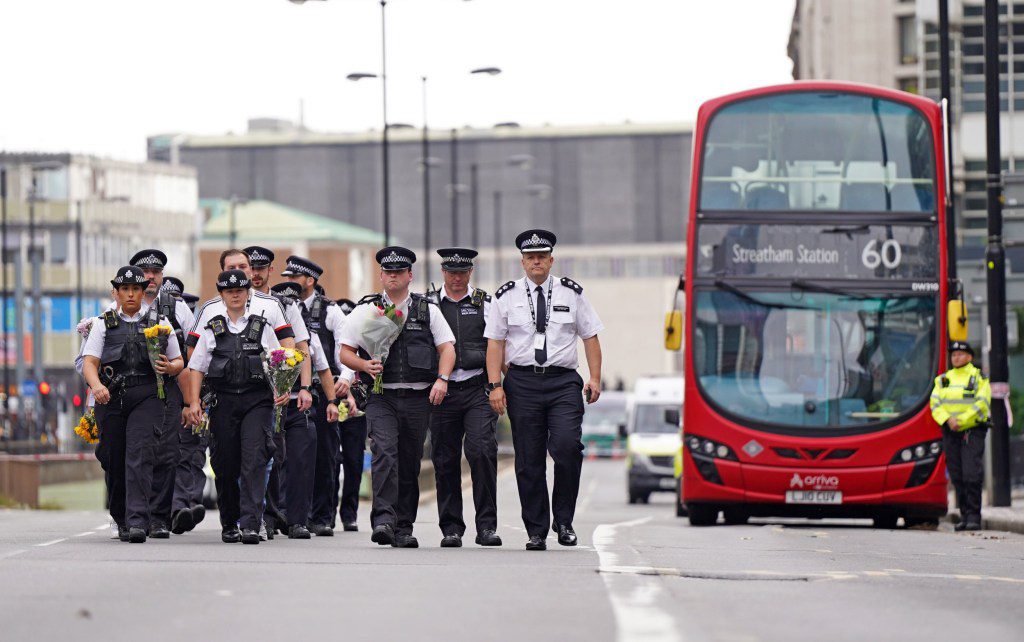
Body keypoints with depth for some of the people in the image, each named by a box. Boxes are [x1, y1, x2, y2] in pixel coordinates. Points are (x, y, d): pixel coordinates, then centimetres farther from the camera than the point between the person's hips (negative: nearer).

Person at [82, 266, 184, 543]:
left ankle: (138, 521, -26)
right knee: (114, 461, 5)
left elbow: (179, 362, 21)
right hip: (111, 397, 1)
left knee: (140, 455, -18)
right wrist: (96, 386, -19)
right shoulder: (103, 324, 12)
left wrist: (170, 367, -4)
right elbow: (89, 362, 1)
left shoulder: (160, 322, 15)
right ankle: (121, 520, 23)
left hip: (147, 397, -1)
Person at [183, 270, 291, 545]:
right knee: (225, 465, 4)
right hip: (223, 402, 1)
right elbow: (197, 368, 11)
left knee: (254, 461, -14)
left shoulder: (262, 327, 11)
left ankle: (250, 524, -21)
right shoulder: (212, 329, 12)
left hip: (257, 401, -1)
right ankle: (229, 525, 18)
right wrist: (194, 403, 1)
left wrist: (282, 391, -4)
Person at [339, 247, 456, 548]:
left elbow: (447, 348, 9)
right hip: (381, 397, -2)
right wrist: (365, 366, -11)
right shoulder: (367, 310, 9)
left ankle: (403, 528, 13)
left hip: (418, 398, 2)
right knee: (384, 453, -21)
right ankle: (383, 520, -29)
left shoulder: (427, 310, 12)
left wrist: (441, 379, -9)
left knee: (410, 464, 5)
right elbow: (345, 352, 9)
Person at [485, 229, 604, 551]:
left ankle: (563, 520, -3)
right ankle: (536, 532, 7)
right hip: (522, 382, 0)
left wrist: (595, 379, 2)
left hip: (563, 382, 0)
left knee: (567, 446, -19)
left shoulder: (571, 293, 10)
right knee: (528, 461, 0)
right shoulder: (507, 296, 8)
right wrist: (495, 385, -3)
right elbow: (495, 343, 6)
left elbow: (590, 337, 12)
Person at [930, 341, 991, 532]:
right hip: (950, 433, 4)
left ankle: (974, 517, -11)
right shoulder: (943, 380, 14)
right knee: (957, 477, 2)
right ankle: (965, 516, 8)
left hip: (973, 431, -4)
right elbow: (935, 405, 4)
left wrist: (961, 421, -16)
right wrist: (948, 420, -14)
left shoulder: (979, 378, 2)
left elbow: (982, 404, -9)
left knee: (972, 475, -14)